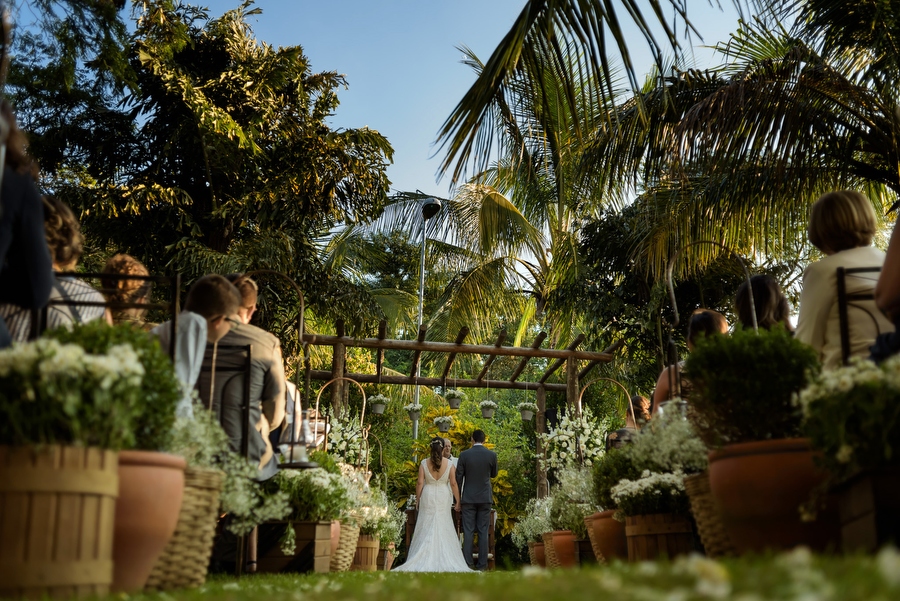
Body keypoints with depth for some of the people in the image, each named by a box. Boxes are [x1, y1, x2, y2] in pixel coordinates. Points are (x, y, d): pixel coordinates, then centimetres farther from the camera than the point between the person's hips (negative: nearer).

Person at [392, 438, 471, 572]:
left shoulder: (424, 463, -5)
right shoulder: (449, 464, -5)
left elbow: (420, 482, -5)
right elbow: (453, 483, -4)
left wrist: (417, 499, 6)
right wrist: (458, 500, 4)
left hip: (427, 496, 0)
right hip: (443, 497, 0)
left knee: (426, 527, 7)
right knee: (442, 528, 7)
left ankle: (424, 560, 4)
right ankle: (443, 560, 6)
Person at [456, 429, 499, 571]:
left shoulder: (464, 455, -5)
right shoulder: (492, 455, -3)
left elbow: (458, 478, -3)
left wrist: (458, 500, 5)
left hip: (468, 498, -1)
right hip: (485, 498, 1)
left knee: (468, 532, 2)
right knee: (483, 532, 4)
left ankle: (468, 564, 2)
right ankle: (482, 564, 5)